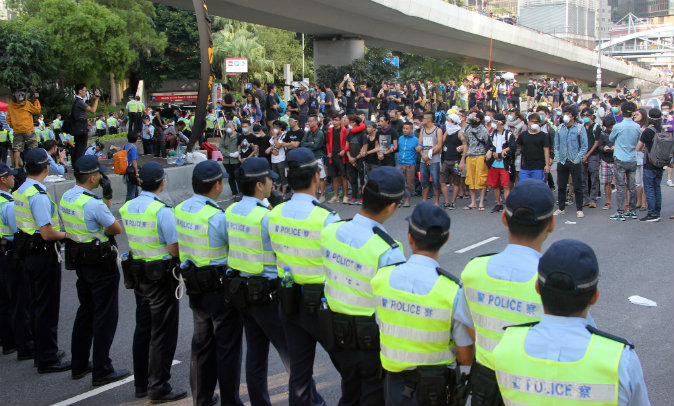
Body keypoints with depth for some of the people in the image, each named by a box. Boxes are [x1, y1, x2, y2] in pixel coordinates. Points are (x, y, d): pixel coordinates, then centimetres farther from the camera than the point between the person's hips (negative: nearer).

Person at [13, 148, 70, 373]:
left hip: (26, 253, 9)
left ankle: (43, 352, 30)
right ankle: (48, 359, 7)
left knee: (37, 305, 19)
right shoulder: (39, 196, -21)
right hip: (43, 255, -9)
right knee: (47, 308, 0)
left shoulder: (19, 192, 8)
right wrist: (64, 234, -7)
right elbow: (47, 234, -25)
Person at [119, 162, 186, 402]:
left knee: (142, 328, 17)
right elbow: (175, 249, -19)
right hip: (161, 276, -7)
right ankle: (158, 388, 8)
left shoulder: (127, 208, 3)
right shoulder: (161, 210, -20)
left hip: (137, 273, 7)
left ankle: (141, 384, 26)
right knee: (162, 333, 2)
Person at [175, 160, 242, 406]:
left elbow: (176, 249, 10)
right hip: (221, 287, -7)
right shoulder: (217, 217, -23)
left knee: (202, 342, 19)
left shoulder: (180, 210, 1)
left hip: (195, 286, 7)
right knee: (227, 345, 4)